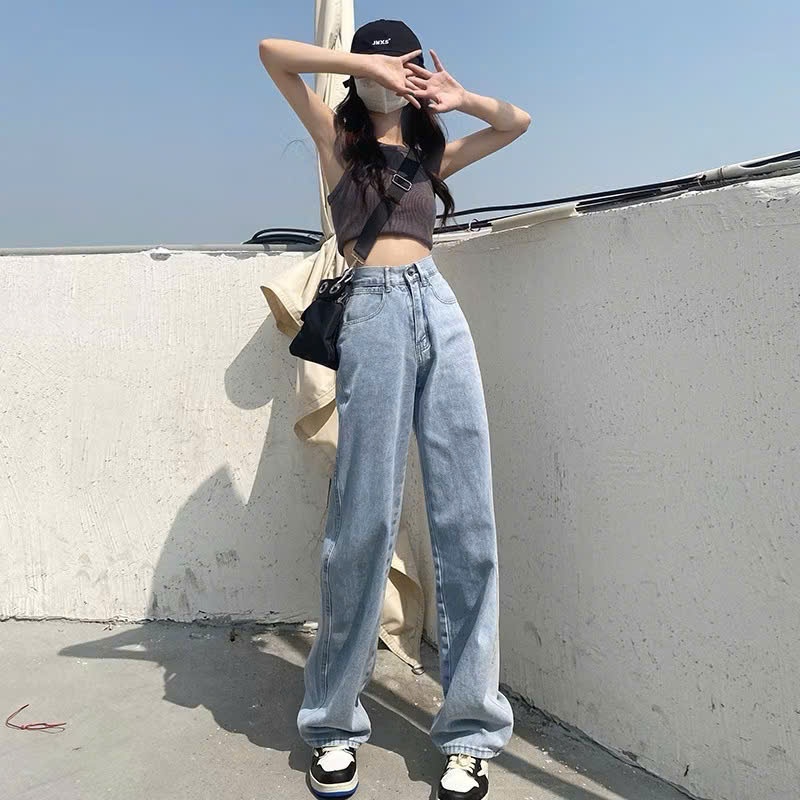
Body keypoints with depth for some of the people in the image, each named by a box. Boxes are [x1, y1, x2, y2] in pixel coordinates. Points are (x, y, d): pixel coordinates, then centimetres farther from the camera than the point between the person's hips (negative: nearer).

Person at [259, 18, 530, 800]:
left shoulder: (431, 152, 27)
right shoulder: (340, 139, 18)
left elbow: (517, 121, 36)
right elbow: (273, 50, 9)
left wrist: (459, 98, 20)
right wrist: (367, 63, 7)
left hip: (442, 309, 4)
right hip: (376, 311, -4)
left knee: (466, 516, -4)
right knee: (364, 517, -8)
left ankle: (470, 726, 5)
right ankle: (333, 723, 8)